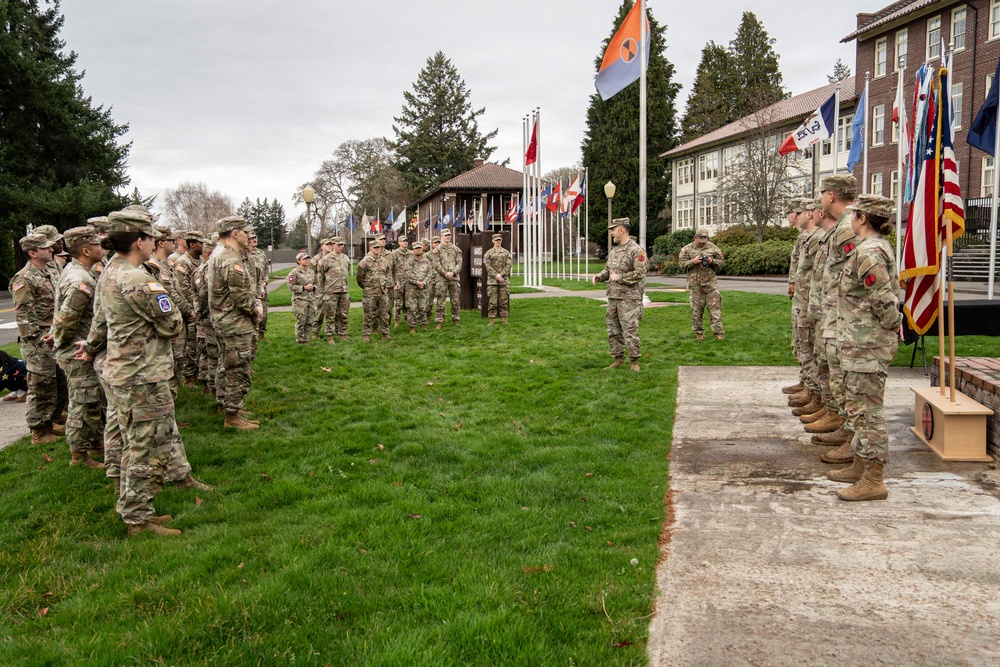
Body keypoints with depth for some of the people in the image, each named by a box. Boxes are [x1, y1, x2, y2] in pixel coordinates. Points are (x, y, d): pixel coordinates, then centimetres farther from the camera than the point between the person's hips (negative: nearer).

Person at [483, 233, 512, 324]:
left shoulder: (506, 252, 10)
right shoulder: (488, 253, 5)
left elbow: (509, 265, 0)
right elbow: (488, 266, -3)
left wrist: (501, 274, -12)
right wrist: (496, 276, -13)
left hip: (504, 280, 2)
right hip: (492, 281, -2)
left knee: (504, 301, 3)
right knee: (492, 301, -3)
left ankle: (504, 319, 10)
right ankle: (491, 321, 1)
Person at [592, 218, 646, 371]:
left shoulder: (636, 250, -11)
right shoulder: (614, 250, 15)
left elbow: (640, 274, -17)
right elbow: (608, 269, 24)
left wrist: (619, 277, -15)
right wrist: (600, 276, 3)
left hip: (628, 298, -8)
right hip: (613, 297, 8)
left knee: (630, 330, -6)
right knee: (613, 330, 12)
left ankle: (634, 361, 3)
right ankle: (618, 359, 22)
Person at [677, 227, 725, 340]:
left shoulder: (713, 247, 8)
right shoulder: (687, 249, 3)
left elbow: (721, 262, 10)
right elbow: (681, 264, 0)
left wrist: (712, 261, -10)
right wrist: (693, 262, -16)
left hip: (710, 282, 1)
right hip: (695, 284, -1)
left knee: (715, 307, -3)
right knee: (696, 308, 3)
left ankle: (718, 331, -2)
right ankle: (699, 332, 13)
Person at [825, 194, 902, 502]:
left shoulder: (869, 252, -20)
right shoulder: (879, 247, 14)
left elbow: (883, 299, -23)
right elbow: (889, 293, 18)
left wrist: (893, 324, -7)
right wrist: (895, 322, 15)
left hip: (868, 345, -11)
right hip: (861, 343, 11)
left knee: (868, 408, -5)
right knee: (857, 405, 18)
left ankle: (873, 481, 3)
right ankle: (860, 466, 30)